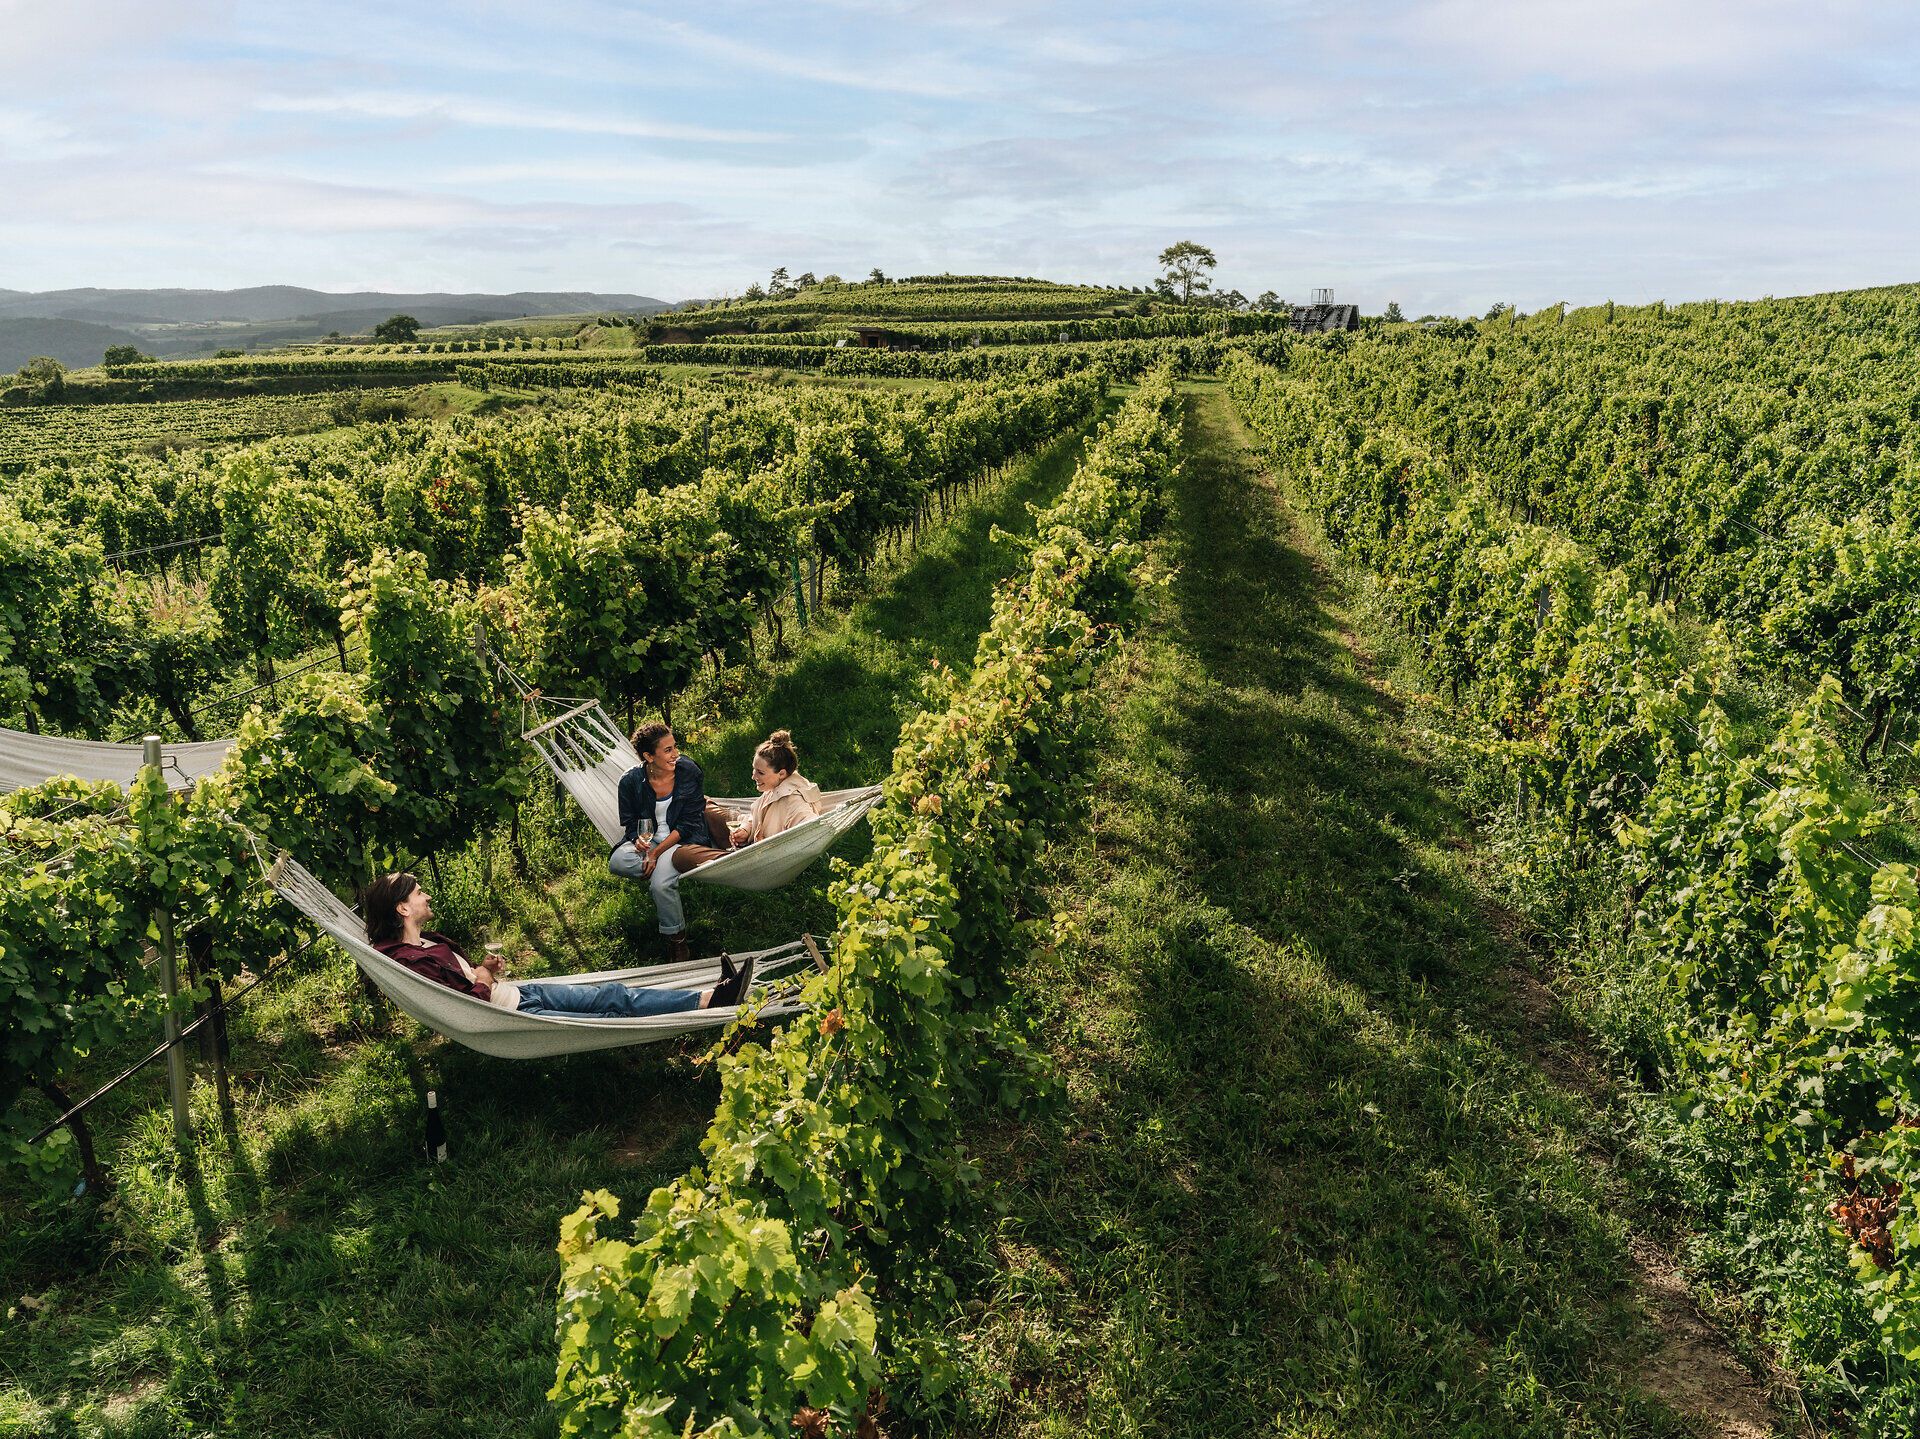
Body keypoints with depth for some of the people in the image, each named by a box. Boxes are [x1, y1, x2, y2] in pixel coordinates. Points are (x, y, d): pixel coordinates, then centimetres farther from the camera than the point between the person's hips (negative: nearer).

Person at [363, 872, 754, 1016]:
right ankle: (714, 1002, -10)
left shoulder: (427, 941, 9)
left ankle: (709, 997, -4)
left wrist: (484, 968, 4)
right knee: (616, 1010, -11)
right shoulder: (409, 961, -22)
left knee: (615, 993, -1)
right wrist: (483, 979, -8)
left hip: (515, 991, 9)